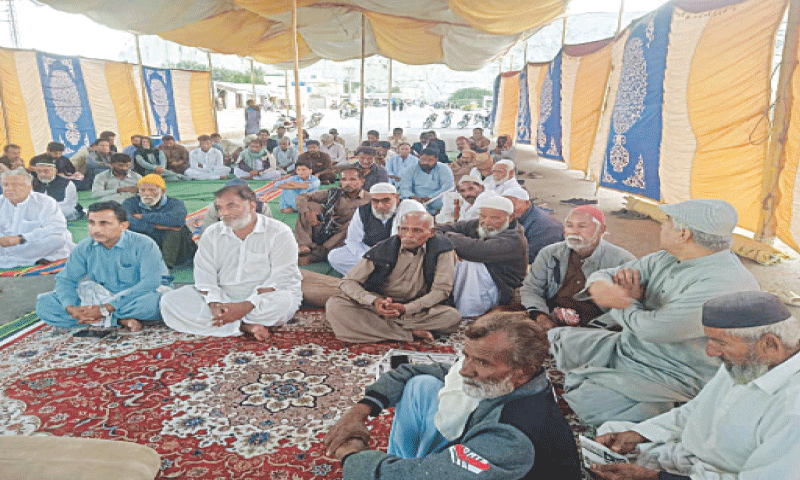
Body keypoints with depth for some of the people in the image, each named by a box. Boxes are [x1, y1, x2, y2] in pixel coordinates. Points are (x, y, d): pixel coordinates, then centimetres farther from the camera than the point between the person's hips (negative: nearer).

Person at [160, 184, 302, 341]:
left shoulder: (279, 233, -7)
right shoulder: (212, 234, 9)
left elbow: (282, 279, -16)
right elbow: (204, 274, 1)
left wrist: (247, 305, -27)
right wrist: (214, 304, -20)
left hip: (263, 301, -4)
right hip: (223, 299, 4)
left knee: (284, 300, -38)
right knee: (169, 301, -15)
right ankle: (245, 326, -24)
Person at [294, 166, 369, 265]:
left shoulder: (367, 200, -10)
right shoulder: (334, 193, 1)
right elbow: (302, 197, 3)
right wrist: (308, 213, -19)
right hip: (320, 232, 4)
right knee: (309, 205, -12)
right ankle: (303, 245, -20)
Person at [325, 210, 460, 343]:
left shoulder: (442, 249, -12)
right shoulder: (383, 250, -10)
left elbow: (441, 289, -11)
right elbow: (348, 282, -9)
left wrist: (406, 308, -26)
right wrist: (374, 301, -30)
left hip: (417, 308, 0)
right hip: (378, 304, 1)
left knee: (452, 316, -30)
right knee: (334, 305, -25)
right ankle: (409, 333, -25)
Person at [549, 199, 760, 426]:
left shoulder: (726, 284, -27)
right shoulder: (666, 259, 1)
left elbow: (654, 329, -32)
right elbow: (606, 275, 5)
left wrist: (627, 303, -10)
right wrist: (599, 286, -21)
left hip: (671, 375, -8)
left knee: (582, 398, -26)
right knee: (552, 339, 8)